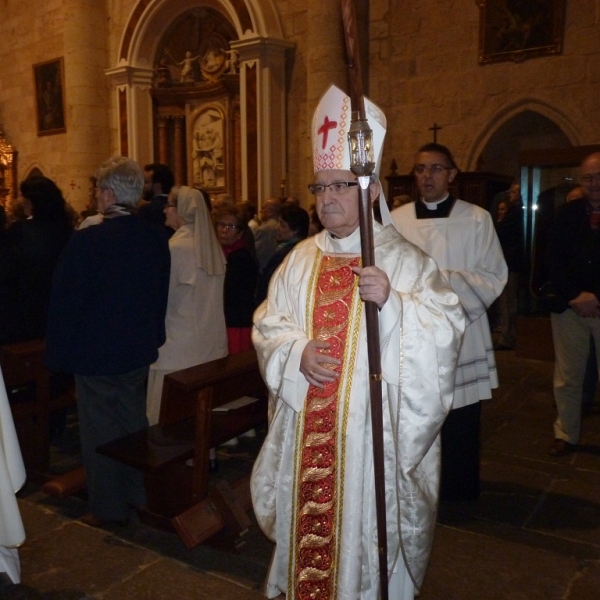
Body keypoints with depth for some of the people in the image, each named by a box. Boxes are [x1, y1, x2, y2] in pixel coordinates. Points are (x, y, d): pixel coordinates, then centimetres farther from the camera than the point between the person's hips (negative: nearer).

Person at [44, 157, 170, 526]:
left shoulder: (87, 241, -21)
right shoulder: (156, 240, -4)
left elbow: (65, 302, -15)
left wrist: (58, 353, -4)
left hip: (95, 355, -5)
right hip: (139, 351, 5)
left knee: (100, 430, 9)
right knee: (134, 421, 19)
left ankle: (109, 508, 23)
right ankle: (141, 493, 32)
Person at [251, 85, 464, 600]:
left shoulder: (403, 260, -5)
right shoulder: (301, 259, 7)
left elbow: (446, 329, -12)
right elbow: (268, 325, 5)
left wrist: (393, 302, -27)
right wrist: (298, 353, -13)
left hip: (371, 429, -3)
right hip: (306, 433, 4)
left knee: (364, 522, 9)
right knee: (307, 521, 16)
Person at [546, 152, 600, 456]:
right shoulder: (567, 213, 6)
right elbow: (554, 260, 2)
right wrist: (575, 296, -9)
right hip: (569, 306, 2)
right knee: (567, 377, 8)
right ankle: (566, 434, 22)